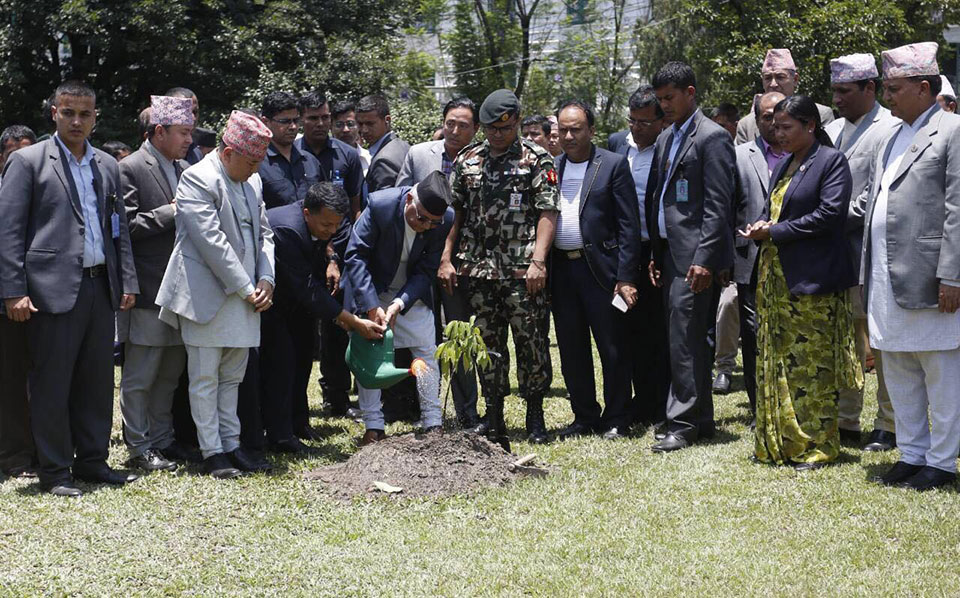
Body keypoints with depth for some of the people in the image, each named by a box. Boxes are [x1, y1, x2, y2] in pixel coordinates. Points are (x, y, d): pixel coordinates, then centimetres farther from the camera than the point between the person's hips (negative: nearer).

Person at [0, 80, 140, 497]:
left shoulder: (107, 166, 16)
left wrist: (127, 281, 10)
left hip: (100, 287, 6)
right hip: (54, 288, -5)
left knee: (97, 382, 10)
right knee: (51, 384, -1)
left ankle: (92, 461, 20)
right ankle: (54, 472, 6)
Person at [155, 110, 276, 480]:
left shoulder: (252, 182, 13)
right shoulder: (198, 179, -12)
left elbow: (263, 234, 18)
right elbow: (213, 242, -17)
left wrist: (266, 280, 1)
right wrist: (246, 289, -14)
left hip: (245, 295, 7)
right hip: (207, 294, -7)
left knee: (232, 377, 11)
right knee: (205, 378, -1)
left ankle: (231, 445, 16)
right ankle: (212, 452, 3)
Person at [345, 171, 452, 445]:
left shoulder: (446, 220, -23)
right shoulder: (380, 205, -31)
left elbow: (426, 270, -15)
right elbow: (356, 255, -26)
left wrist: (400, 303, -29)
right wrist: (372, 306, -32)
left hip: (412, 290, 2)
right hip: (370, 290, -2)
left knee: (427, 353, 1)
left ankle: (433, 424, 9)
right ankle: (373, 427, 5)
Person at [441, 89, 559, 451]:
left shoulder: (537, 160, 0)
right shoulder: (467, 161, 12)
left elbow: (547, 214, -5)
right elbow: (455, 213, 14)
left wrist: (538, 261, -15)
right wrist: (446, 258, 6)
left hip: (524, 272, -4)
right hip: (478, 270, 4)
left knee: (532, 340, -3)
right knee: (488, 344, 6)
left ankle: (535, 413, 11)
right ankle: (494, 421, 12)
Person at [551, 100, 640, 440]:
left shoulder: (613, 165, -2)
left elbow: (629, 226, -6)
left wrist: (626, 277, -12)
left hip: (601, 269, -4)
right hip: (562, 270, 5)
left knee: (613, 349, 0)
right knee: (572, 352, 10)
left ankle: (616, 420, 10)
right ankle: (585, 417, 21)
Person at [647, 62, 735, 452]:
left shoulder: (712, 138, -9)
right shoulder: (665, 139, 18)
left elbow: (717, 204, -14)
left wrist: (704, 258, -20)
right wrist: (655, 254, 16)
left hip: (693, 255, -9)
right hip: (669, 253, 9)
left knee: (685, 340, -10)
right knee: (687, 341, 11)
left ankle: (683, 424, -7)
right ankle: (701, 420, 17)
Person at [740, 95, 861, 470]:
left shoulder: (831, 161, -7)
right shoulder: (783, 166, 18)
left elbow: (828, 214, -17)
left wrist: (776, 232, -15)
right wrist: (760, 228, -1)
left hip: (811, 282, -8)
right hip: (775, 280, 8)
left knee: (811, 366, -4)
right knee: (775, 364, 9)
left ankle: (815, 447, 3)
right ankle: (777, 443, 16)